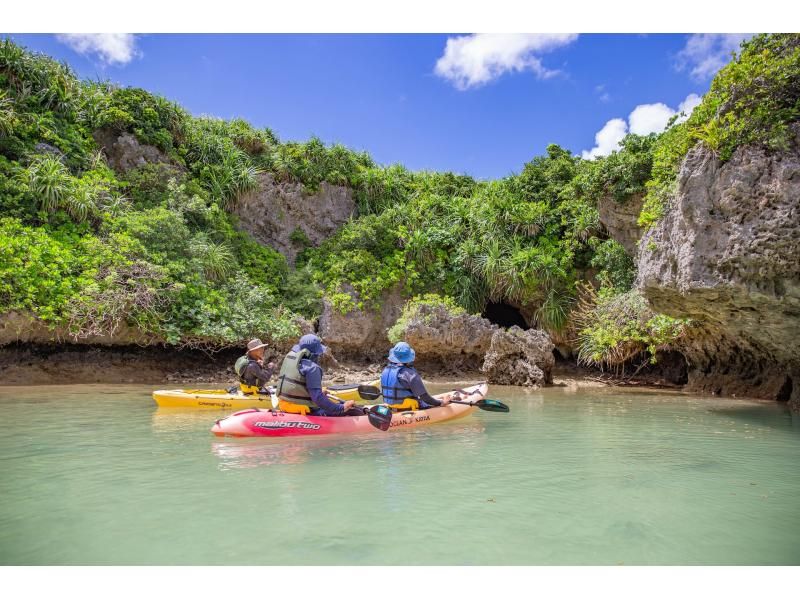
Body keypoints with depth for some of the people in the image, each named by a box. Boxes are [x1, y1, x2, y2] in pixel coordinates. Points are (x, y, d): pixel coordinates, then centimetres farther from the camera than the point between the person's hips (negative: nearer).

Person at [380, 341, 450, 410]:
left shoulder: (385, 371, -2)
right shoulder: (410, 374, -24)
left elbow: (383, 392, 12)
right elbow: (425, 397, -22)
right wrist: (441, 403, -9)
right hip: (408, 409, -8)